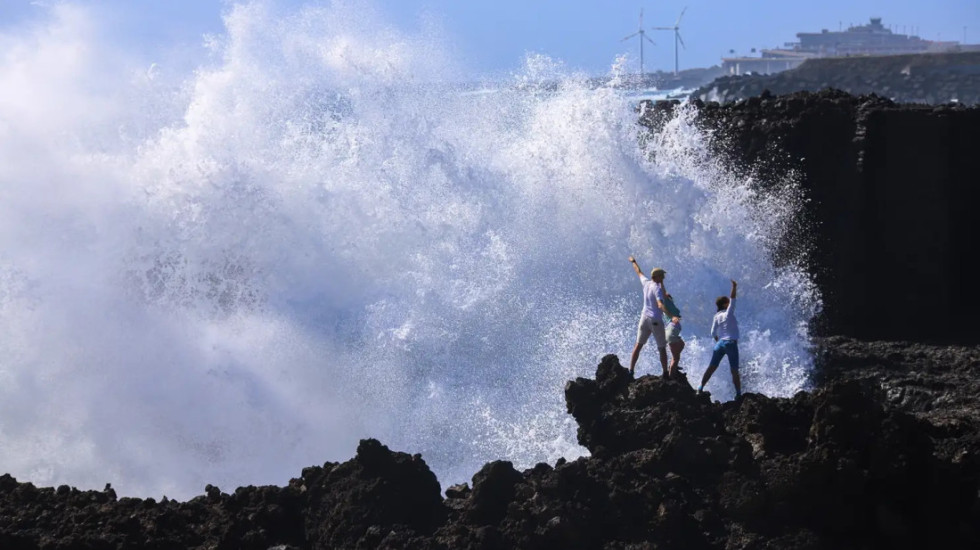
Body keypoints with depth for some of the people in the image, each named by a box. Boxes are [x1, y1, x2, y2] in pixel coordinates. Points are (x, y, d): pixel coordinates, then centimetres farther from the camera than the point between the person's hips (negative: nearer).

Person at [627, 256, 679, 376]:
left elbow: (639, 272, 25)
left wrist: (633, 262, 45)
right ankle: (665, 373, 7)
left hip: (644, 317, 6)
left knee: (638, 345, 8)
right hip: (656, 321, -6)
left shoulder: (646, 283, 4)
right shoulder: (657, 288, -16)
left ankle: (631, 370, -1)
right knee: (662, 348, 5)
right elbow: (660, 305, -31)